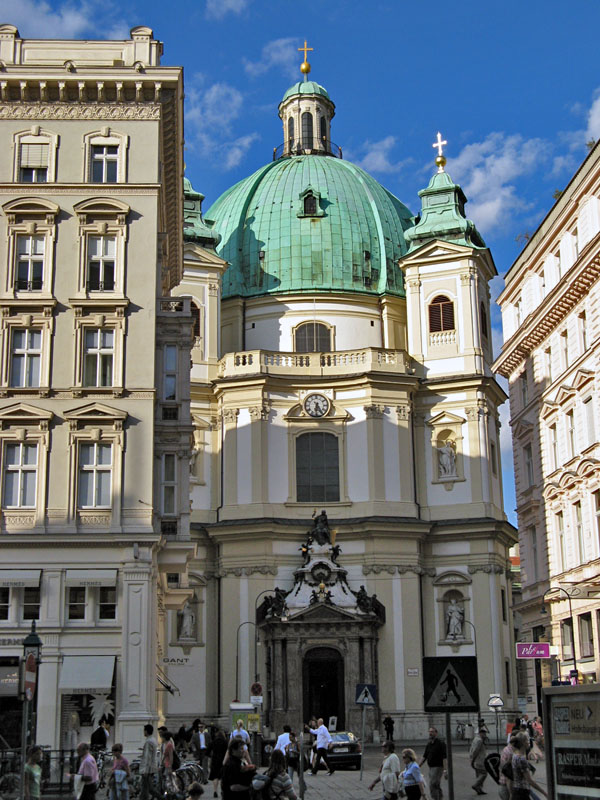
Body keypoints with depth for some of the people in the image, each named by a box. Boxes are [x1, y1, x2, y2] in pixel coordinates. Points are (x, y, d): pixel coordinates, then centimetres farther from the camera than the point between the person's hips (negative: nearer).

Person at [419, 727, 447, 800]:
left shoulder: (441, 743, -12)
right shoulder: (428, 744, 11)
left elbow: (445, 757, -17)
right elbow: (425, 756, 16)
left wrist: (445, 770, -23)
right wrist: (419, 766, 8)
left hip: (438, 767, -8)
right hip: (431, 767, 8)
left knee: (432, 785, -14)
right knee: (436, 786, 15)